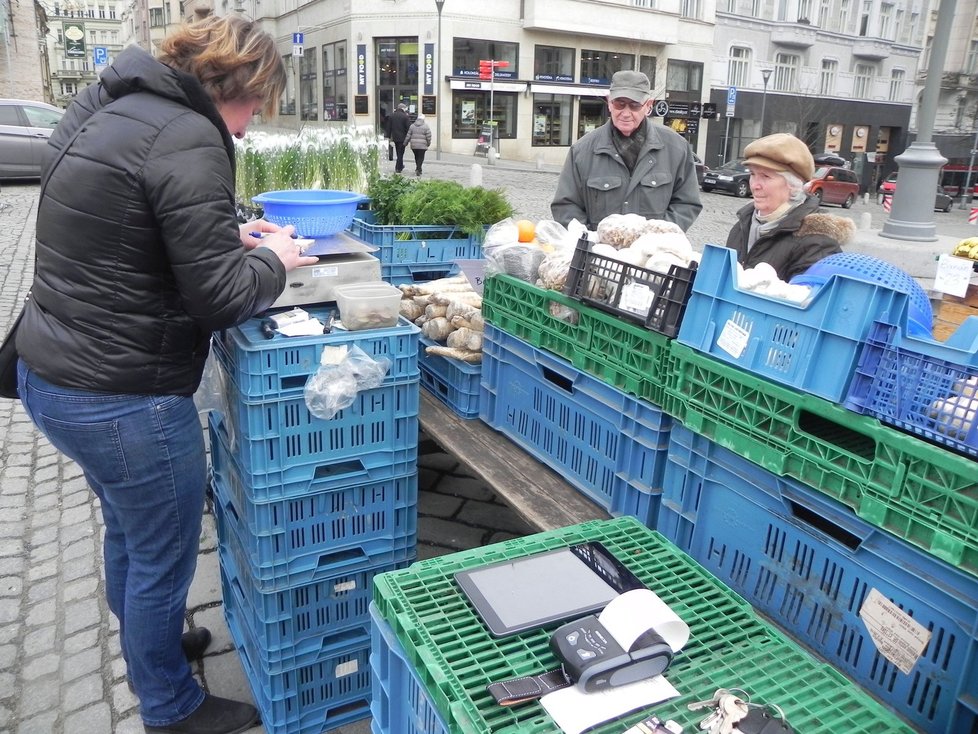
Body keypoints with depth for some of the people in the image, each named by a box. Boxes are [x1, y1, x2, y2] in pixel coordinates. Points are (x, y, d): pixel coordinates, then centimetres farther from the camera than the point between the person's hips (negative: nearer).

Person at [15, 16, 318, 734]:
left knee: (129, 532, 28)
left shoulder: (103, 106, 9)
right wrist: (273, 260, -3)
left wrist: (226, 235, 11)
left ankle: (149, 643, 53)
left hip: (48, 374, 10)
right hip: (122, 400, -9)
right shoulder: (189, 140, -20)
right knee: (163, 558, 12)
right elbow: (219, 297, -22)